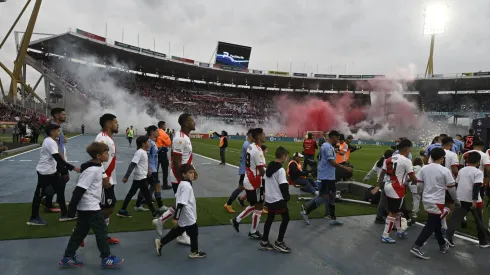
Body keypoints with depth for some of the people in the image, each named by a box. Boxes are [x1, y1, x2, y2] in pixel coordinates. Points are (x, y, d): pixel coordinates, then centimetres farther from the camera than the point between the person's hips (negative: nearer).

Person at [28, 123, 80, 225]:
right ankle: (33, 218, 16)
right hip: (45, 172, -10)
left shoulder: (51, 141, 11)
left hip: (51, 171, 10)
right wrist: (73, 168, -32)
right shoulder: (50, 142, -21)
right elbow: (58, 159, -29)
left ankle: (64, 214, 18)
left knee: (60, 190, 11)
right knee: (39, 194, 3)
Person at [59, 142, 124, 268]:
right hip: (90, 207, -10)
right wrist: (72, 207, -21)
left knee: (80, 231, 16)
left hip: (87, 206, 10)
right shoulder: (91, 170, -22)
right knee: (101, 231, 1)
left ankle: (68, 257, 26)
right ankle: (106, 258, 12)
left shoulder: (98, 167, 7)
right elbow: (79, 189, -23)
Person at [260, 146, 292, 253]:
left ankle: (264, 242, 21)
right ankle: (279, 242, 10)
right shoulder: (281, 170, -18)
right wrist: (287, 197, -5)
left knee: (269, 219, 16)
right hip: (278, 200, -9)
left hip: (269, 199, 9)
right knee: (286, 218, 5)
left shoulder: (269, 167, 8)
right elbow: (283, 186, -19)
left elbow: (264, 182, 16)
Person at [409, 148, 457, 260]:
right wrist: (456, 201, 8)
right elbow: (451, 188, -7)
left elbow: (420, 185, 3)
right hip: (437, 202, -6)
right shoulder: (445, 171, -13)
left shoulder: (423, 169, 0)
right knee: (430, 226, -2)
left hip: (426, 200, 6)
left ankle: (442, 245, 34)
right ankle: (416, 246, -7)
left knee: (436, 223, 20)